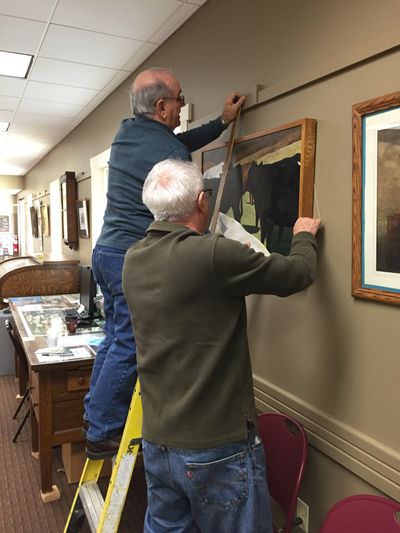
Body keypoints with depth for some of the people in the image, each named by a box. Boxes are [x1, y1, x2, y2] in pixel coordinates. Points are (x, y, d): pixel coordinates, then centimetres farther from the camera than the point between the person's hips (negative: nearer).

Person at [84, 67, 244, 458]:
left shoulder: (126, 132, 11)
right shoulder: (172, 157, -16)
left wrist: (221, 122, 25)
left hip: (106, 250, 9)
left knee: (115, 336, 19)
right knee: (129, 348, 1)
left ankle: (94, 415, 32)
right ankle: (102, 433, 14)